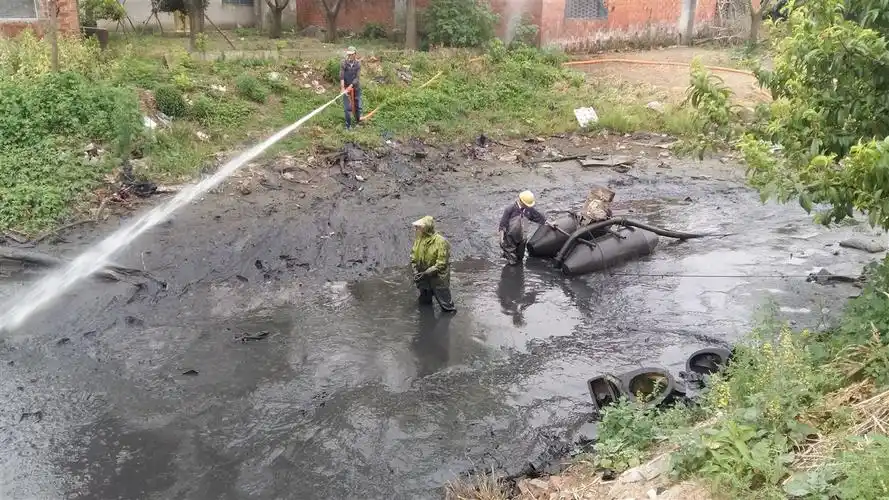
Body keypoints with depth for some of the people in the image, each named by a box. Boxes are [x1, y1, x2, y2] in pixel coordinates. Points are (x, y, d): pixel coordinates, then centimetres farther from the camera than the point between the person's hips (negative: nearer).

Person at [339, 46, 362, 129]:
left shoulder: (358, 64, -7)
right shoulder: (344, 63, -12)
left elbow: (357, 77, -12)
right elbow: (341, 76, -17)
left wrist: (351, 86, -23)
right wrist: (342, 88, -27)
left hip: (356, 87, 2)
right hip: (346, 87, -2)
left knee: (357, 105, 12)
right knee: (347, 107, -4)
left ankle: (358, 122, 30)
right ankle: (348, 125, 3)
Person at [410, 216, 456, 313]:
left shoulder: (440, 242, -23)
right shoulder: (419, 238, -5)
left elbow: (441, 264, -22)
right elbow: (413, 255, 5)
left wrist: (425, 273, -22)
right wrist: (415, 271, -9)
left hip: (438, 278, -6)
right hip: (423, 277, 6)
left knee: (446, 307, 3)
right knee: (424, 303, 24)